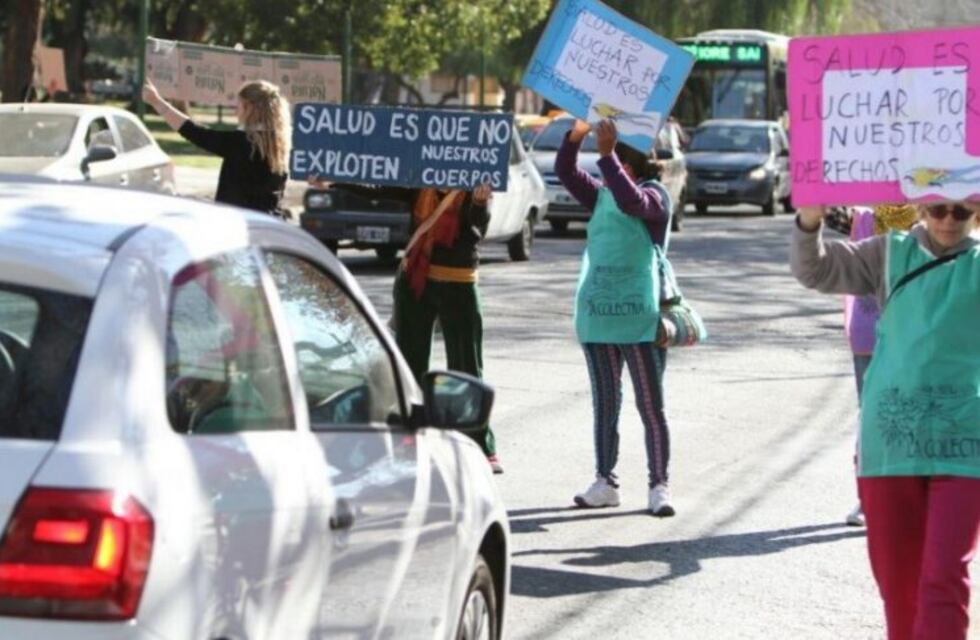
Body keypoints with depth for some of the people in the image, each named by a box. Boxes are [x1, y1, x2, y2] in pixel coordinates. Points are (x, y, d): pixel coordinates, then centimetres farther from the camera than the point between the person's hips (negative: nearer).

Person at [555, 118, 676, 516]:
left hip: (640, 318, -6)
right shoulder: (601, 196, 14)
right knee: (604, 403, 10)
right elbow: (565, 172, 8)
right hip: (597, 313, 7)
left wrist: (607, 154, -27)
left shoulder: (655, 195, -4)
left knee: (651, 406, -3)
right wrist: (576, 135, -8)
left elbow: (631, 201, -25)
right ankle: (605, 482, 16)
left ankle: (659, 486, 0)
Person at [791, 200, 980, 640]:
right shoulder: (891, 254, 9)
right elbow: (815, 270, 5)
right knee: (896, 576, 9)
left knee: (945, 579, -10)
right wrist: (810, 220, -16)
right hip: (891, 439, 2)